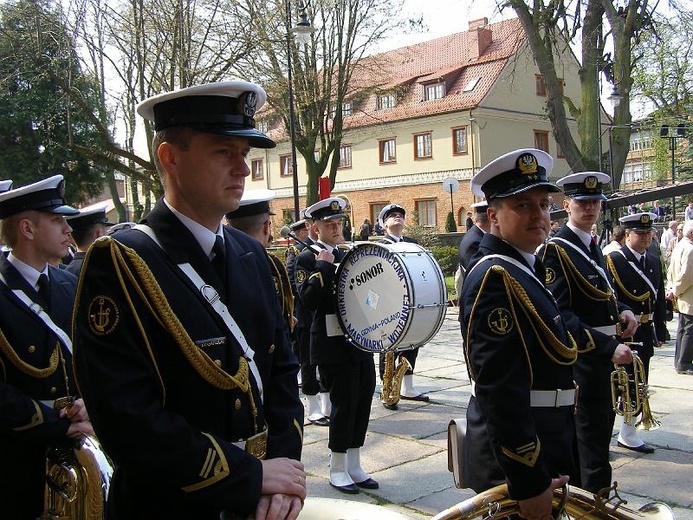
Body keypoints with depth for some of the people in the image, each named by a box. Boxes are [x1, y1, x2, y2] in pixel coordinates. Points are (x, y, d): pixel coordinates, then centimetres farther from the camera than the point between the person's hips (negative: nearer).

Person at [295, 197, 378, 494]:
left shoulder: (348, 254, 15)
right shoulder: (308, 259, -6)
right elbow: (308, 300, -19)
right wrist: (323, 266, -19)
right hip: (334, 344, -7)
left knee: (363, 402, 10)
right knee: (344, 403, -3)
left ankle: (354, 465, 23)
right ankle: (337, 470, 12)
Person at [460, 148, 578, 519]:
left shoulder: (523, 268, 10)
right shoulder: (494, 277, -21)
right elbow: (498, 388, -28)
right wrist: (530, 483, -26)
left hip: (545, 446, 10)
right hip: (518, 463, -10)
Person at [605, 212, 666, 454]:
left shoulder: (654, 261, 11)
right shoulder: (613, 260, -11)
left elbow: (659, 298, 14)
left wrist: (660, 331, 12)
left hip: (644, 334, 7)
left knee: (637, 385, 13)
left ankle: (628, 434, 25)